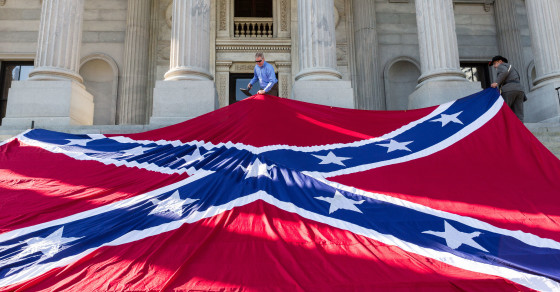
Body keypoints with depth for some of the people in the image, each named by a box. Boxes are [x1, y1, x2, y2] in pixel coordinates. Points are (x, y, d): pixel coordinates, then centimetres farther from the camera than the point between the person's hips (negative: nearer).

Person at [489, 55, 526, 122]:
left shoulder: (501, 66, 10)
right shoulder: (512, 68, 35)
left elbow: (504, 72, -14)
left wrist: (497, 82, -20)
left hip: (509, 90, -8)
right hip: (519, 90, 8)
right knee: (518, 116, -1)